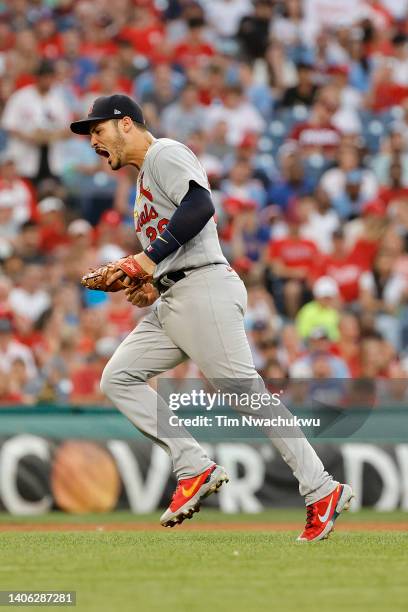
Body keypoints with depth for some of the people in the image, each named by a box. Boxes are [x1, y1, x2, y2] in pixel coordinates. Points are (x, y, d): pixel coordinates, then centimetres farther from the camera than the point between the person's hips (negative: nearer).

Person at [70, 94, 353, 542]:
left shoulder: (165, 153, -3)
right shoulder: (145, 176, 27)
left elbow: (200, 205, -22)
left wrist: (149, 258, -20)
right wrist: (153, 287, 13)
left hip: (203, 290, -10)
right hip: (171, 301, 10)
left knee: (247, 393, -12)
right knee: (118, 378, 2)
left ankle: (322, 492, -11)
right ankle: (195, 470, -4)